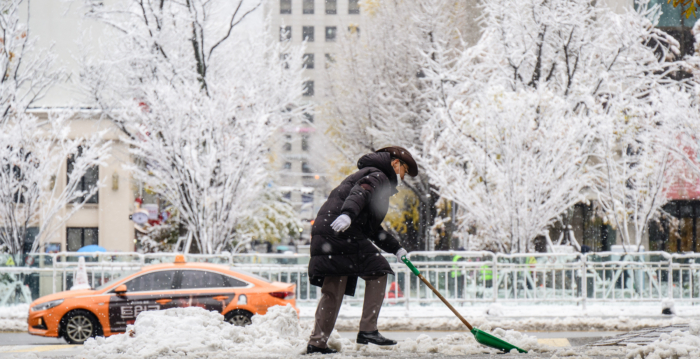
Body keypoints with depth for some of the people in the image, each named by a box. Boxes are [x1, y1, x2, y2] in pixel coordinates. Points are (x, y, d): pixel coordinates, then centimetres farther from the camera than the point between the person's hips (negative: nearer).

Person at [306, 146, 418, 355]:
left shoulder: (368, 173, 34)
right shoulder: (378, 176, 2)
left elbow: (372, 228, 38)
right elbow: (359, 193, -22)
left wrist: (396, 248, 38)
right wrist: (347, 214, -41)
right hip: (344, 234, -10)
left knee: (333, 290, 11)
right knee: (377, 273, -3)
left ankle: (317, 342, 9)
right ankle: (367, 330, -6)